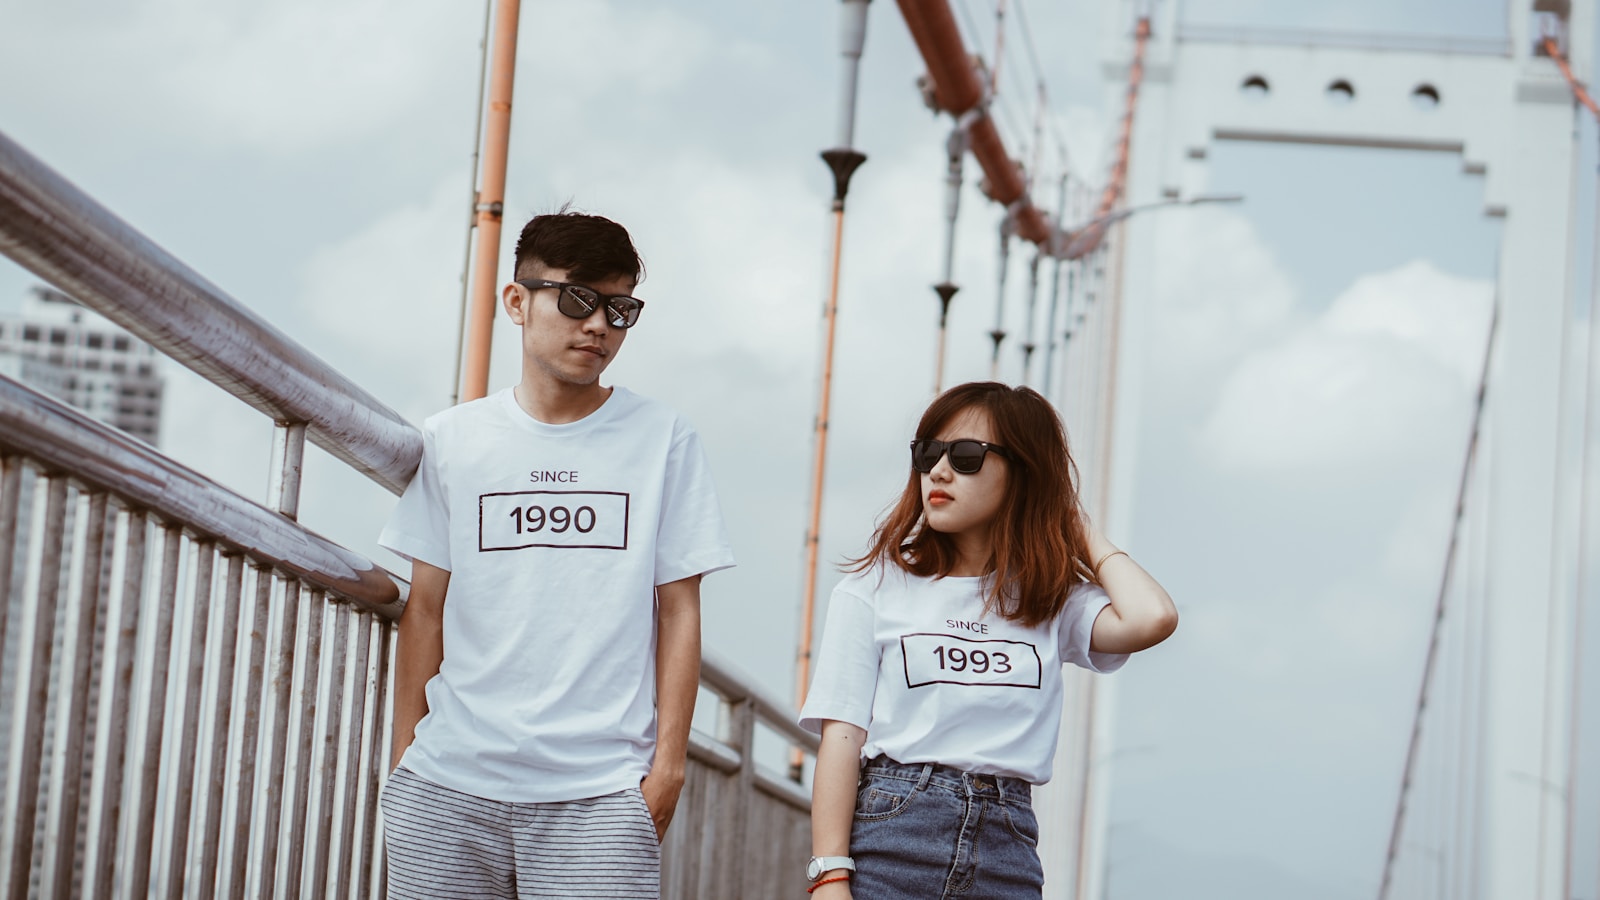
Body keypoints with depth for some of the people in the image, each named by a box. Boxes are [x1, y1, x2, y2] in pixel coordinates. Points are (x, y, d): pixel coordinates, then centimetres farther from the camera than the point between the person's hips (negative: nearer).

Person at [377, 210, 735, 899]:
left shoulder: (662, 441, 6)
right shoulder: (451, 441, 10)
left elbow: (678, 612, 5)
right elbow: (425, 610, 11)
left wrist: (669, 763, 0)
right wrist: (404, 760, 7)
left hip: (599, 795, -1)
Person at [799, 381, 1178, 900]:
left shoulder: (1052, 604, 12)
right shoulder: (875, 589, 7)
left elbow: (1150, 619, -9)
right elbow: (841, 738, 1)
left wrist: (1079, 530, 9)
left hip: (1006, 854, 2)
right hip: (889, 837, -2)